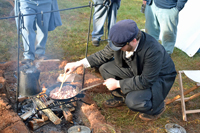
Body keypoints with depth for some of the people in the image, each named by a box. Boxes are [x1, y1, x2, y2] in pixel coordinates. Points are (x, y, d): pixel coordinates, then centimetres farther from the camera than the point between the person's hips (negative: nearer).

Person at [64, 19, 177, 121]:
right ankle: (120, 97, 15)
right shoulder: (121, 40, -19)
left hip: (159, 78, -6)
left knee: (133, 101, -32)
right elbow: (104, 55, -3)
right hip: (136, 70, 7)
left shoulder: (153, 51, -39)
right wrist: (78, 64, -8)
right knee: (105, 68, -9)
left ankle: (158, 107, 3)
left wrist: (117, 84, -25)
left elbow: (146, 82, -32)